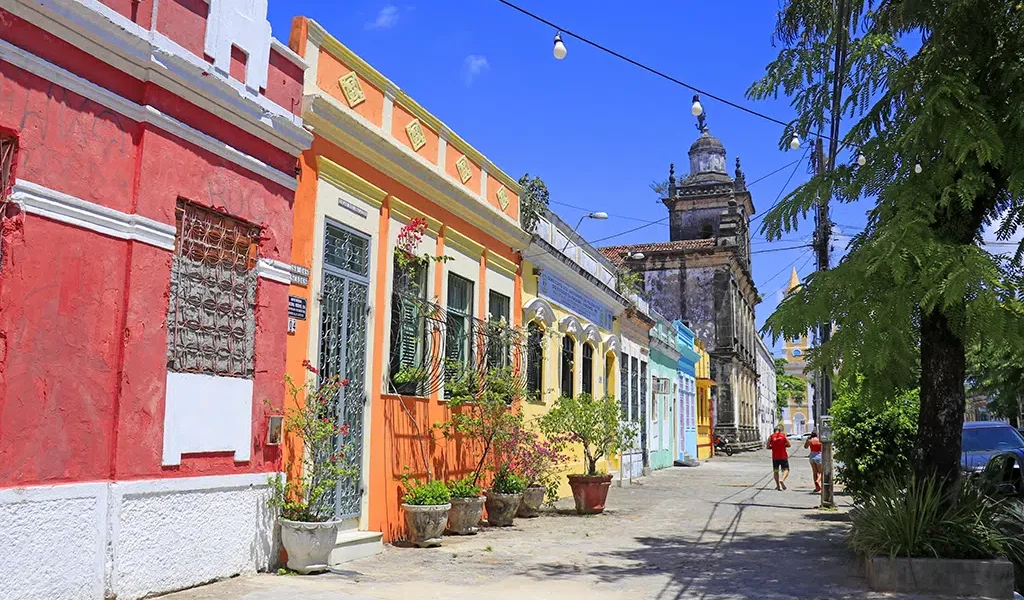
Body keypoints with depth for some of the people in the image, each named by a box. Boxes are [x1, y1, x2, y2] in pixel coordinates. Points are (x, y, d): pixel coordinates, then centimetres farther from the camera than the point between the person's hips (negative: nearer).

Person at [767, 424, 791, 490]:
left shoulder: (771, 437, -2)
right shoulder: (783, 435, -2)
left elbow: (767, 447, -2)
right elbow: (789, 445, 3)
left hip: (775, 457, 1)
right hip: (783, 456, -1)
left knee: (776, 471, 14)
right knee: (786, 470, 4)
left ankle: (778, 485, 12)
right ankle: (782, 480, -22)